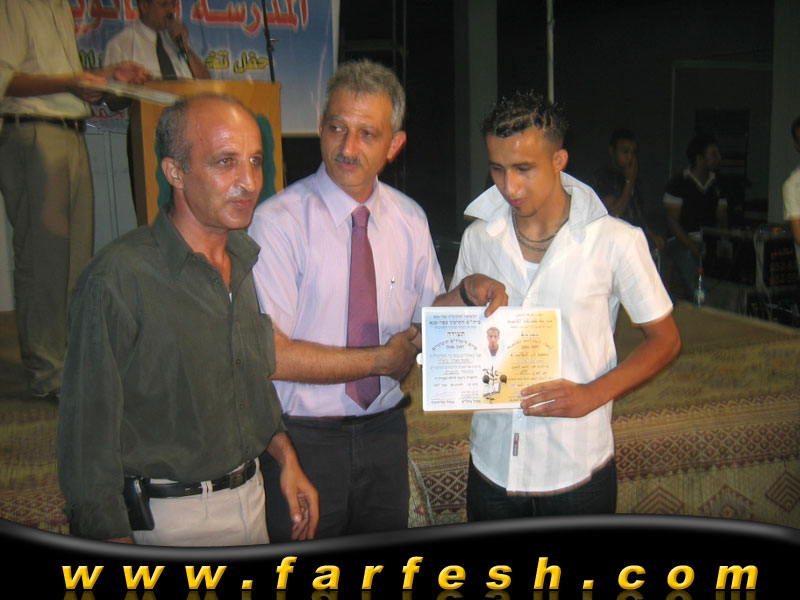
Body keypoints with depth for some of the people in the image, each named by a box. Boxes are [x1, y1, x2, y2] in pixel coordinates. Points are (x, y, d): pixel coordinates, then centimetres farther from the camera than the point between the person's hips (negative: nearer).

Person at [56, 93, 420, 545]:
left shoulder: (245, 255, 2)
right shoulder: (118, 278, -20)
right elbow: (89, 430, -17)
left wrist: (286, 459, 11)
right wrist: (113, 541, -16)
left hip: (251, 497, 7)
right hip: (171, 519, -6)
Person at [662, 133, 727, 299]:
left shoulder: (717, 186, 18)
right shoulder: (678, 184, 1)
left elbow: (722, 220, 18)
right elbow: (672, 221, -4)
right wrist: (694, 248, -15)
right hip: (682, 242, -4)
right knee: (695, 287, -31)